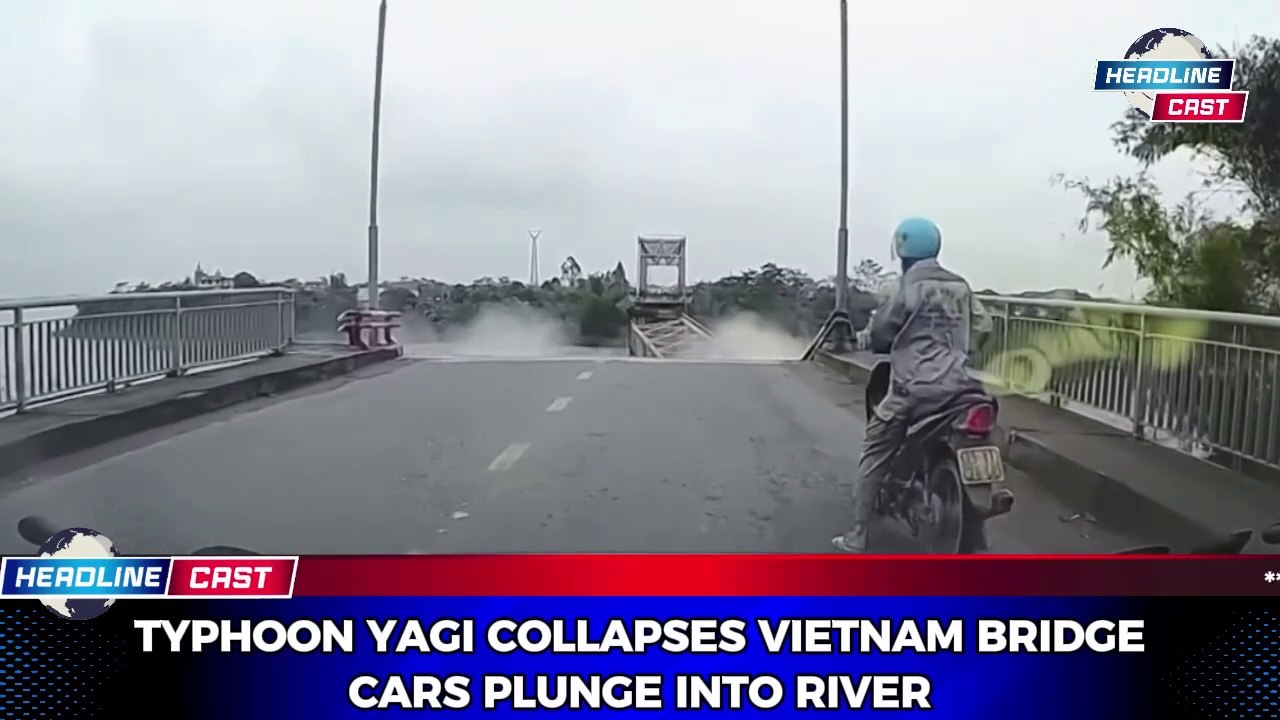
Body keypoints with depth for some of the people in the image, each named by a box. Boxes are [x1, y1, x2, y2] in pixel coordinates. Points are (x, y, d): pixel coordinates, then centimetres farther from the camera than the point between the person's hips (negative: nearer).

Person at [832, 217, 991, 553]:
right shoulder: (961, 286, 13)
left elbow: (880, 329, -4)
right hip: (958, 383, 6)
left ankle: (858, 535, 4)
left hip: (915, 386, -6)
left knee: (875, 453, 5)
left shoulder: (910, 286, -6)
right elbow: (983, 325, 13)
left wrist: (866, 338, 17)